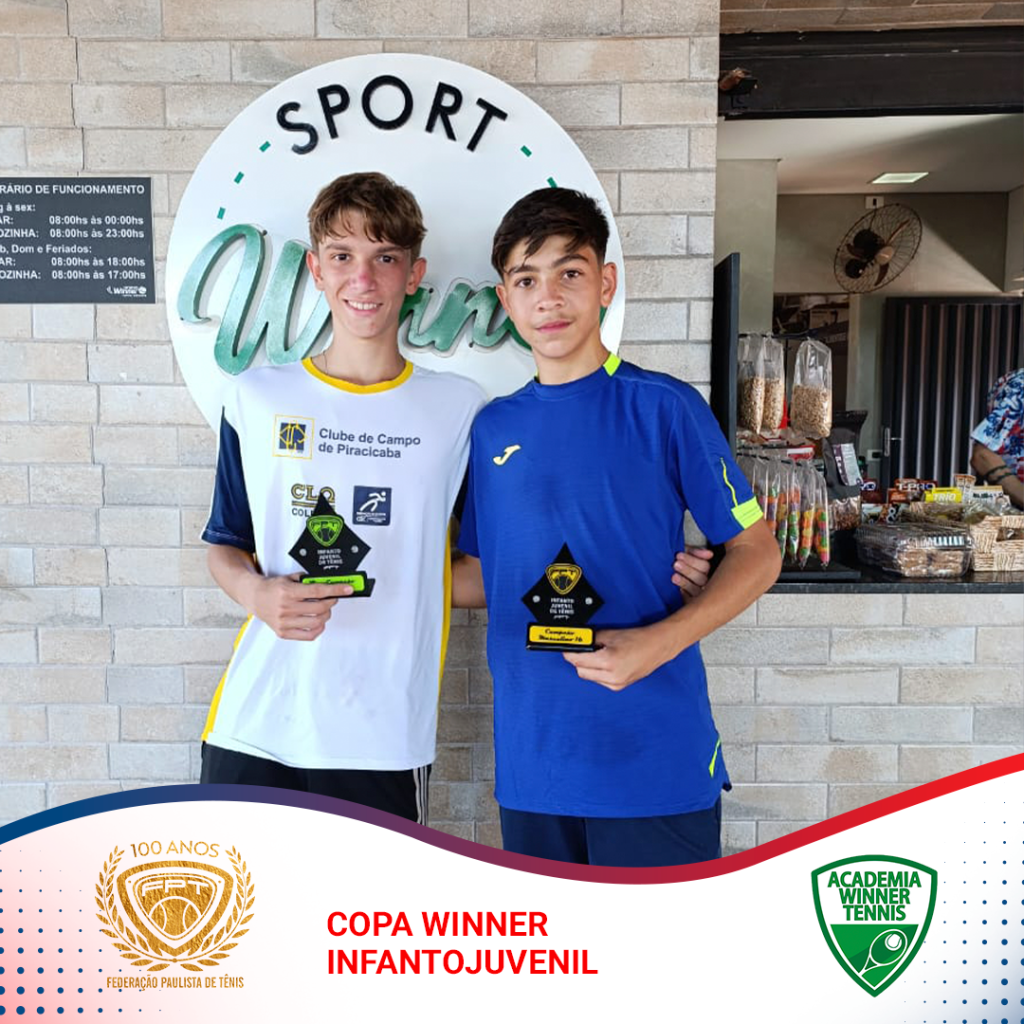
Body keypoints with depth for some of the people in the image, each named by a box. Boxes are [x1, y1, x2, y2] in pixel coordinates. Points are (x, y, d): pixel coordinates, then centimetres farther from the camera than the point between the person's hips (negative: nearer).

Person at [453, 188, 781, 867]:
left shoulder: (663, 407, -6)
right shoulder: (493, 427, 6)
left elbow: (757, 553, -2)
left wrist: (660, 640, -16)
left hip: (657, 758, -3)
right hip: (531, 761, 4)